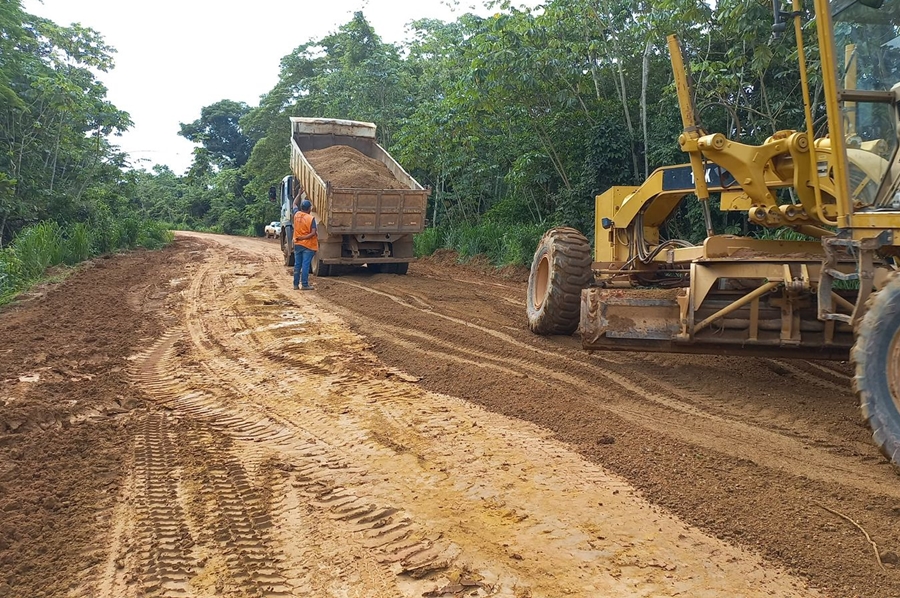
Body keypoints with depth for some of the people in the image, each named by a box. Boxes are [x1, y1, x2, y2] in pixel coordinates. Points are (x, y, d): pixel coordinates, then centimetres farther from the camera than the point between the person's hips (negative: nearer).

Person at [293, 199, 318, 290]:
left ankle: (296, 284, 15)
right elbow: (313, 233, -21)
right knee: (305, 265, -4)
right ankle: (304, 284, -3)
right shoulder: (311, 218, -14)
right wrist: (304, 237, -14)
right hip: (308, 245, -5)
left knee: (297, 265, 11)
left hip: (297, 244, 5)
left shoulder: (296, 215, 0)